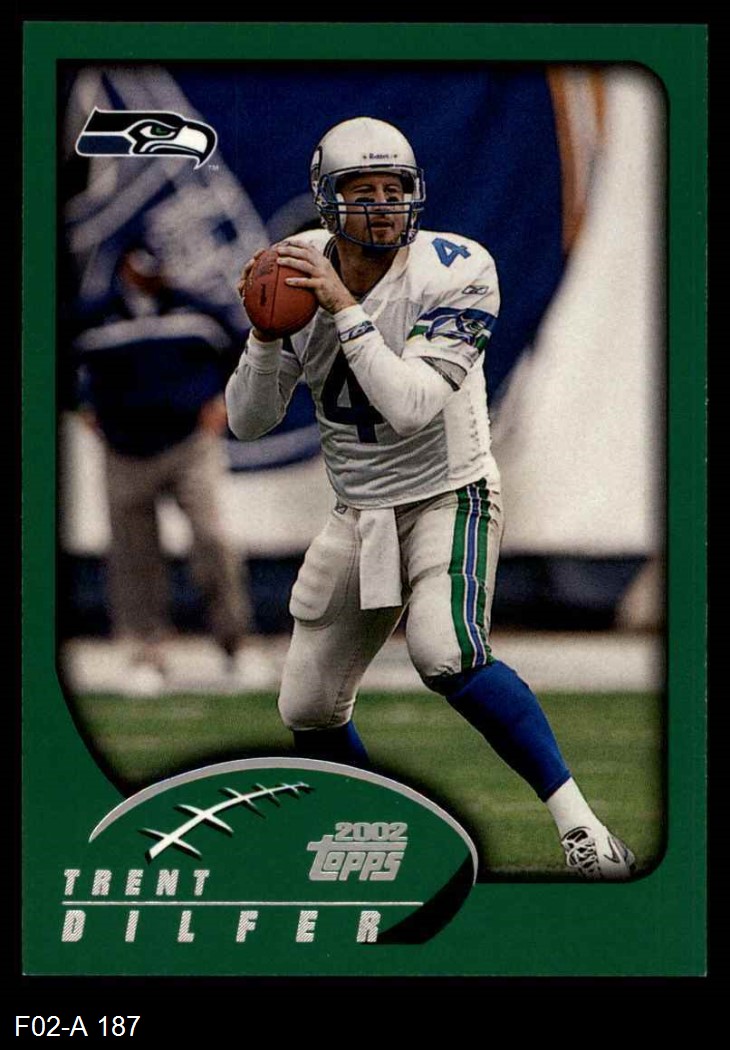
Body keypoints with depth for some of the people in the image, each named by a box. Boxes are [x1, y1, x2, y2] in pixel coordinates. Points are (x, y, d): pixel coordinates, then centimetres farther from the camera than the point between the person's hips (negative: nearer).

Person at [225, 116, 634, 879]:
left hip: (449, 497, -5)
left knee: (445, 653, -31)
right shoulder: (298, 272, -4)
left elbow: (411, 407, -28)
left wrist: (346, 309, -30)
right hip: (359, 515, 5)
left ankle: (575, 819, -25)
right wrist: (266, 336, -20)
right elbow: (248, 422, -3)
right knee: (308, 711, 5)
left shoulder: (453, 273, -17)